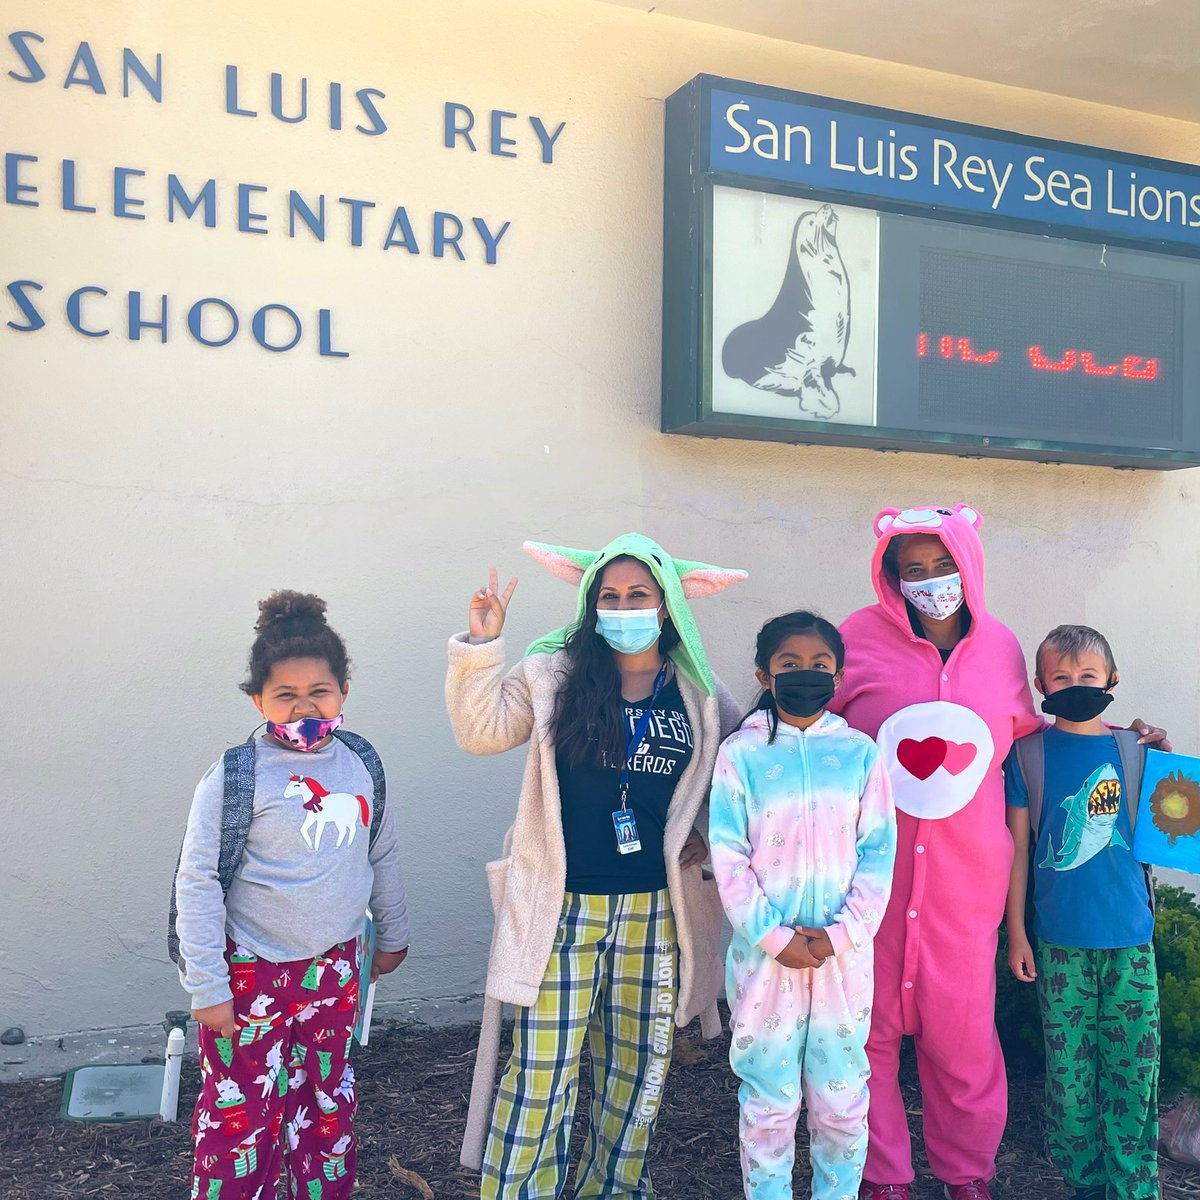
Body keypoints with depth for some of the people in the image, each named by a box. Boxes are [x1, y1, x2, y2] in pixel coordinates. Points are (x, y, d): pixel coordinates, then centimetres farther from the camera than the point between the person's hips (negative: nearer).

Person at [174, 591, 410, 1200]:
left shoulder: (360, 763, 0)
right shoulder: (235, 777, -15)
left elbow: (382, 856, 13)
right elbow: (196, 882, -13)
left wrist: (392, 934, 20)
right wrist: (207, 985, -12)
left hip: (336, 966, 5)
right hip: (253, 972, -4)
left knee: (330, 1104, 19)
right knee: (241, 1116, 7)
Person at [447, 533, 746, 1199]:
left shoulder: (700, 695, 4)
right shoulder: (553, 674, -1)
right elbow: (483, 730, -4)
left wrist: (715, 838, 2)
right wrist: (480, 645, -13)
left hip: (656, 910, 3)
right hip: (564, 906, -2)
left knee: (638, 1066, 14)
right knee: (543, 1068, -1)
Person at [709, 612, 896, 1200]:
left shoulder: (859, 752, 2)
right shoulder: (740, 753, -2)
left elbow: (878, 852, 0)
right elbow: (728, 856, -5)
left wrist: (841, 933, -11)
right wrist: (775, 937, -12)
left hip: (843, 953, 1)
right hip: (765, 952, -1)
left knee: (842, 1099, 12)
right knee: (768, 1101, 8)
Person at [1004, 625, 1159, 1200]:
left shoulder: (1132, 749, 3)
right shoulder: (1028, 752, -1)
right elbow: (1018, 845, 2)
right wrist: (1016, 932, 2)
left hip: (1129, 937, 1)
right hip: (1060, 939, -1)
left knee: (1133, 1069, 4)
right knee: (1068, 1071, 6)